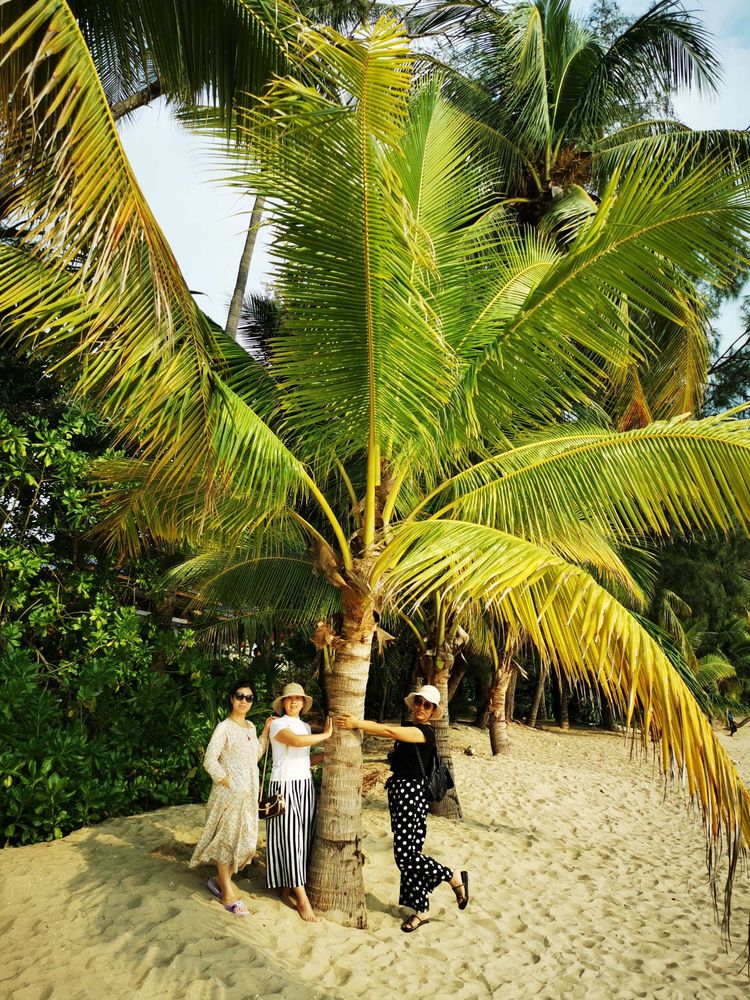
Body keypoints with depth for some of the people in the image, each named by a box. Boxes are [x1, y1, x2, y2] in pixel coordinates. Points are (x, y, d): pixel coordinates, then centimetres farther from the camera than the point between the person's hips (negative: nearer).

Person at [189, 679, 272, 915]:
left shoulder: (250, 726, 9)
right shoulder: (224, 728, -14)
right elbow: (210, 761, -16)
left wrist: (266, 731, 9)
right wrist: (229, 785, -15)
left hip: (249, 794, 8)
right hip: (229, 794, -8)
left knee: (245, 840, 14)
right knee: (227, 838, 2)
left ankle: (220, 879, 31)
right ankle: (228, 894, 14)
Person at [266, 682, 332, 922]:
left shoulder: (306, 727, 14)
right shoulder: (278, 724, -8)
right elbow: (294, 740, -27)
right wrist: (325, 735, -19)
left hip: (305, 785, 7)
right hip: (284, 785, -7)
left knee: (302, 838, 7)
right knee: (289, 838, -6)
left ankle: (287, 888, 20)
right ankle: (302, 897, -4)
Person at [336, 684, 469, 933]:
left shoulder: (426, 732, -15)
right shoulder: (407, 728, 15)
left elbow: (388, 731, -23)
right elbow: (383, 730, 6)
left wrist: (357, 724, -22)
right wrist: (356, 722, -8)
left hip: (411, 793, -9)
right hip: (397, 790, 9)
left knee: (405, 854, -8)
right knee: (407, 852, 11)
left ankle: (455, 879, 10)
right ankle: (421, 910, 23)